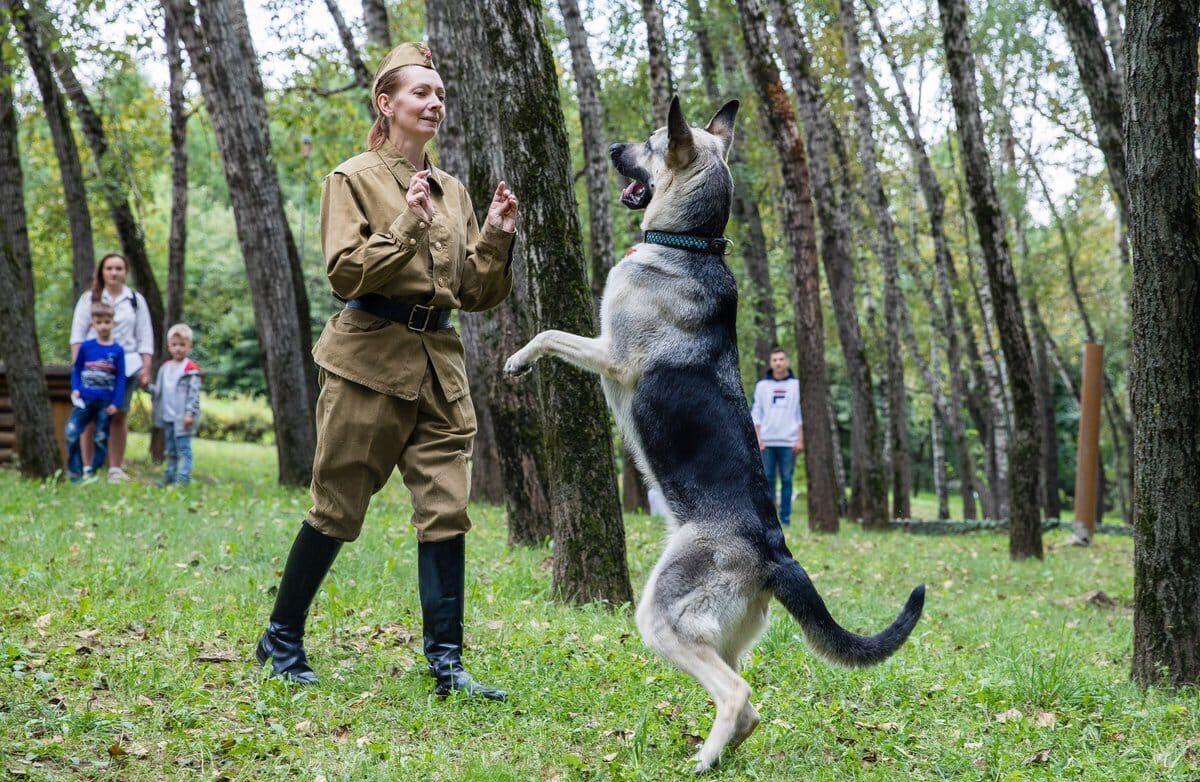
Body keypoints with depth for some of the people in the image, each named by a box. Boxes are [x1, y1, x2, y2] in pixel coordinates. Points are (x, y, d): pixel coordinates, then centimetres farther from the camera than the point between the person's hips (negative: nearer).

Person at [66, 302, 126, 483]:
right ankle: (74, 472, -2)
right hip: (85, 399, 1)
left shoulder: (117, 351, 0)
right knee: (72, 432, -11)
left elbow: (121, 378, 0)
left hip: (106, 402, 0)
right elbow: (76, 369, 10)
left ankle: (92, 472, 15)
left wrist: (115, 402, -5)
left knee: (100, 438, 4)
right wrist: (75, 389, -5)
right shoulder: (86, 347, 3)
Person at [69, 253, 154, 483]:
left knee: (119, 416, 1)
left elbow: (145, 338, 12)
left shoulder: (136, 301, 13)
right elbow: (77, 334, 7)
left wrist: (145, 369, 4)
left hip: (126, 365, 1)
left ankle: (116, 469, 6)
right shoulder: (89, 298, 10)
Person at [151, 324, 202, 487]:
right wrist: (148, 386, 0)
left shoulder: (191, 370, -8)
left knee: (183, 448, -8)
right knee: (171, 449, 14)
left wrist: (190, 413, -18)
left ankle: (183, 477, -10)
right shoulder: (165, 368, 14)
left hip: (182, 418, -7)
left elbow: (194, 394, -12)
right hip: (167, 417, 7)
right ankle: (170, 476, 20)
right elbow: (158, 390, 19)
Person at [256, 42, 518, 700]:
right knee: (337, 507, 1)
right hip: (370, 356, -5)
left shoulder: (452, 191, 15)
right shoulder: (353, 179, 0)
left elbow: (475, 293, 14)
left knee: (447, 508, -3)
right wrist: (408, 225, -21)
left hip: (439, 361, 5)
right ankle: (280, 641, 17)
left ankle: (445, 661, -1)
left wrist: (496, 237, -2)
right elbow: (345, 273, -12)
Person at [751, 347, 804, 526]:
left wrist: (800, 439, -3)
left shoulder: (796, 384, 6)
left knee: (786, 480, 0)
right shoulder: (762, 385, 9)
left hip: (788, 442, -1)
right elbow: (755, 413, 8)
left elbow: (801, 415, 5)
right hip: (767, 442, 1)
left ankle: (785, 516, 4)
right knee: (767, 480, 1)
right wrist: (757, 438, -1)